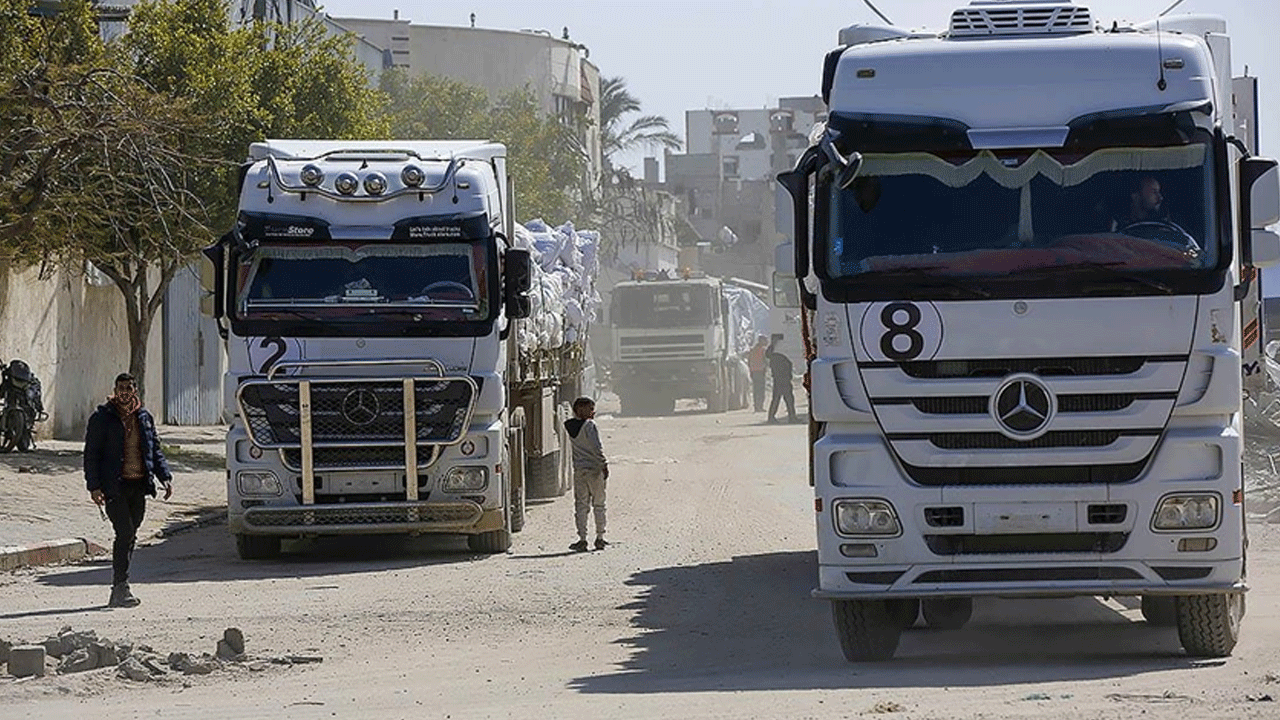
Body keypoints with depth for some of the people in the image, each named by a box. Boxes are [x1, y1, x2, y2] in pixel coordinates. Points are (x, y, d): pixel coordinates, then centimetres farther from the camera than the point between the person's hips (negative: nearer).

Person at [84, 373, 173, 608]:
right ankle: (121, 588, -15)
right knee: (125, 533, -15)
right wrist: (94, 486, -11)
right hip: (115, 486, -5)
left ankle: (118, 588, 16)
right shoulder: (102, 418, -1)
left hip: (139, 485, 5)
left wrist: (165, 477, 6)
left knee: (130, 536, 8)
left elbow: (156, 450, 20)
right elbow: (91, 454, -2)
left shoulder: (144, 418, 13)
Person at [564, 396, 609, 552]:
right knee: (599, 504, 8)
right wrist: (604, 465, -11)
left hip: (578, 470, 4)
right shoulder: (590, 425, -13)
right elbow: (597, 448, -18)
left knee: (581, 505, 6)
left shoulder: (570, 426, 4)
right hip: (594, 469, -4)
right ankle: (600, 538, 12)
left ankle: (582, 539, 1)